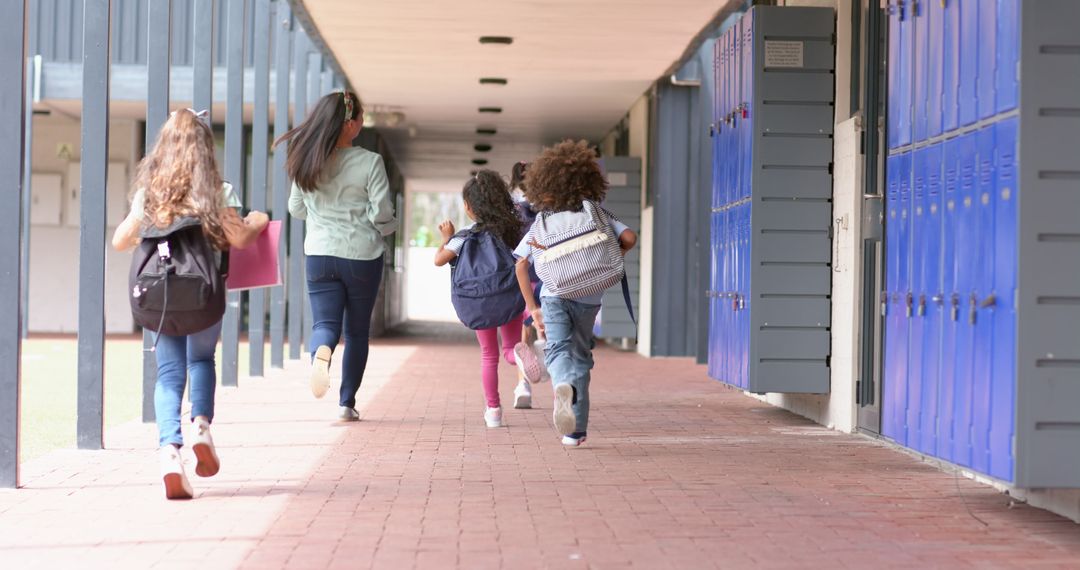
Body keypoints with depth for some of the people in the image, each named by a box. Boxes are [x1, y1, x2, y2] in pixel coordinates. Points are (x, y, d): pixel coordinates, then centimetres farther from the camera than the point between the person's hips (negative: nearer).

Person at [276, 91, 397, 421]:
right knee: (357, 331, 13)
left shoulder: (306, 162, -2)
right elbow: (381, 213, -13)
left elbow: (296, 209, 8)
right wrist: (387, 228, 8)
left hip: (319, 254, 2)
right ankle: (347, 403, 17)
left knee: (325, 322, 5)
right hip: (362, 255, -2)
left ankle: (320, 353, -31)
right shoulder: (369, 162, -14)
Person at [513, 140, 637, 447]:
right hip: (588, 298, 2)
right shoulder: (595, 212, 5)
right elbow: (629, 237, -8)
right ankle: (576, 429, 17)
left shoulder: (544, 219, 6)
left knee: (558, 350, -11)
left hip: (554, 295, -1)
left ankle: (565, 385, -48)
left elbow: (521, 264, 2)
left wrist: (532, 307, 7)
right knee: (580, 356, 16)